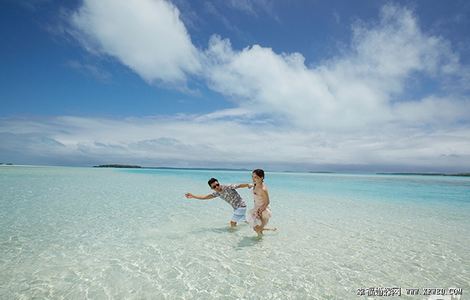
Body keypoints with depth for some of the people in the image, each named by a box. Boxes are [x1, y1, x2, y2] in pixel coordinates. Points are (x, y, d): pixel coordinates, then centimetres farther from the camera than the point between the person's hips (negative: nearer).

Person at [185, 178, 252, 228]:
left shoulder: (228, 187, -24)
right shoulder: (217, 193, -4)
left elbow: (240, 185, -28)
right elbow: (204, 197, 1)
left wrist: (249, 185, -44)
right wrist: (192, 196, -6)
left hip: (241, 206, -8)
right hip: (236, 208, 8)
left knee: (232, 222, -9)